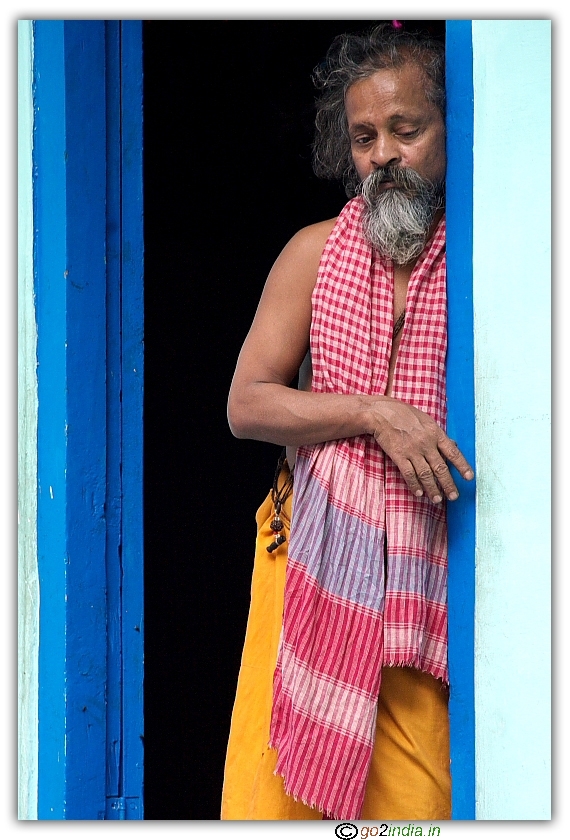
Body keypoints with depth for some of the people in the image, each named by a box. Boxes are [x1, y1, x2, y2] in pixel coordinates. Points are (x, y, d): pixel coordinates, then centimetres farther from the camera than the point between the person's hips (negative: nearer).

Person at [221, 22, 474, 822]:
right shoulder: (316, 253, 8)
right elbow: (246, 404, 2)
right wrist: (375, 414, -11)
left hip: (433, 564, -1)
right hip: (316, 558, 2)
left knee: (416, 792, -4)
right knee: (282, 783, -1)